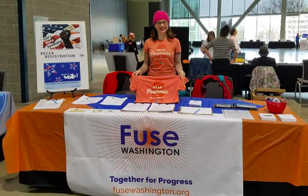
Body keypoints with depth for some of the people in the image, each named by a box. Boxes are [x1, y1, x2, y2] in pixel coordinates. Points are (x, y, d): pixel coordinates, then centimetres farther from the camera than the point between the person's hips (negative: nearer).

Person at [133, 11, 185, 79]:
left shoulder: (175, 41, -1)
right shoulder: (148, 42, 2)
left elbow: (177, 63, 3)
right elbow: (146, 63, 7)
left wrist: (180, 71, -16)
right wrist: (140, 70, -11)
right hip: (152, 78, 1)